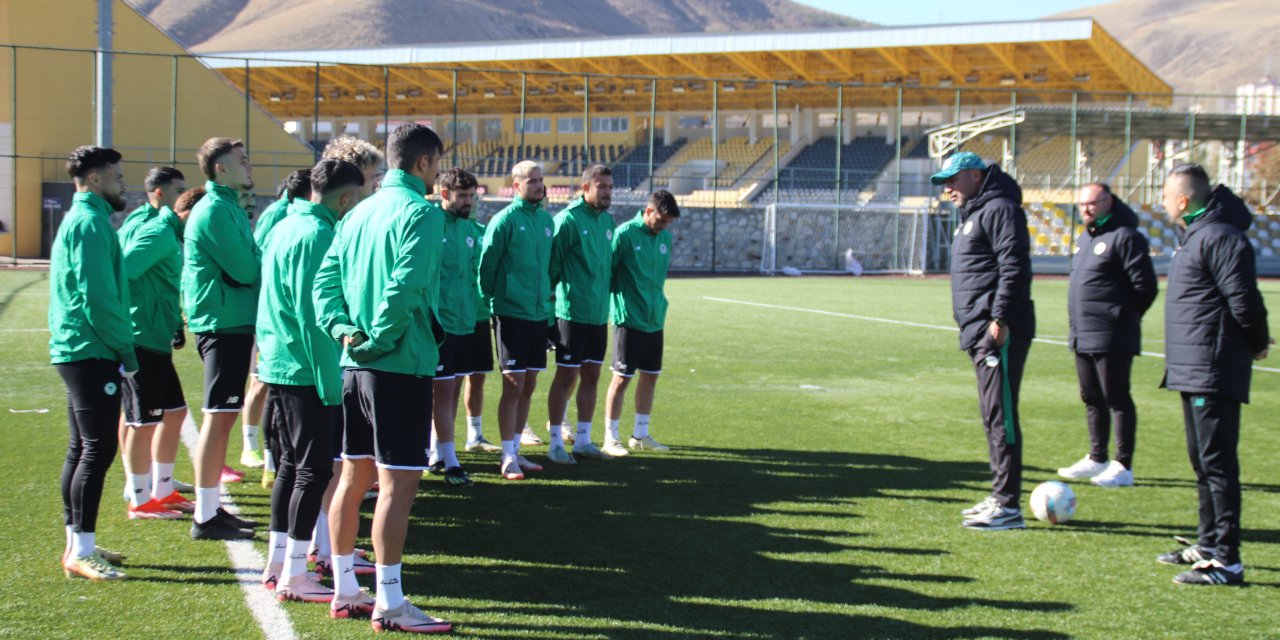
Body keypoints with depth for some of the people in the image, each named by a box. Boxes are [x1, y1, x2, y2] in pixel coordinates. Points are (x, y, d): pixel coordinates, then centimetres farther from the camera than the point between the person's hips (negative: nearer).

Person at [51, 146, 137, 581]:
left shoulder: (80, 219, 19)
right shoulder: (90, 223, -14)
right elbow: (99, 298, -20)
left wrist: (120, 347, 19)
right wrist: (126, 350, -12)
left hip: (77, 352, 11)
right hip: (92, 353, -11)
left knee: (82, 448, 13)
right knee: (98, 450, -10)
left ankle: (78, 545, 19)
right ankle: (81, 552, -8)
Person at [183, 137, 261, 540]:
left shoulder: (227, 207, 17)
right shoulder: (216, 211, -15)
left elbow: (248, 259, 17)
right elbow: (247, 270, -18)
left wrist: (260, 260, -2)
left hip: (232, 324, 10)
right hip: (224, 323, -10)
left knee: (224, 416, 13)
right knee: (218, 417, -6)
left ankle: (212, 509, 20)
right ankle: (205, 518, -2)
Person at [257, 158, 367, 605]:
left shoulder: (285, 228, 13)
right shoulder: (317, 236, -16)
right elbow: (313, 316, -20)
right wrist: (330, 383, -18)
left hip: (278, 366, 10)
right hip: (307, 372, -10)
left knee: (292, 464, 17)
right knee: (314, 470, -3)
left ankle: (278, 563, 25)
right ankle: (294, 576, 1)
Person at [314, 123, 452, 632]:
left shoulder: (360, 213, 14)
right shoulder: (421, 212, -11)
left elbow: (324, 278, 8)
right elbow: (405, 286, -23)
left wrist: (342, 330, -2)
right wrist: (380, 339, -13)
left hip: (356, 364, 9)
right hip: (401, 364, -9)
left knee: (354, 475, 15)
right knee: (399, 481, -6)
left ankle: (344, 587, 24)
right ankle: (389, 604, -5)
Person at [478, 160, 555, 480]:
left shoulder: (547, 220, 9)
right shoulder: (505, 220, -10)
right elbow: (487, 263, -8)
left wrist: (548, 291, 15)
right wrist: (490, 299, -1)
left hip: (539, 314, 6)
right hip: (512, 314, -6)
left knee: (529, 386, 11)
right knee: (513, 385, -5)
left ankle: (515, 450, 21)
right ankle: (508, 457, 2)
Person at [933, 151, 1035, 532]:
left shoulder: (999, 209, -9)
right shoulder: (972, 215, 23)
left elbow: (1015, 267, -19)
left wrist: (1000, 318, -23)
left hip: (1000, 333, -11)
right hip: (979, 333, 11)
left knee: (1000, 415, -10)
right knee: (993, 417, 13)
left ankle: (1008, 507, -9)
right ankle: (1000, 498, 20)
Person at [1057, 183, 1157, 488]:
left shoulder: (1124, 237, -12)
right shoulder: (1084, 238, 17)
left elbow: (1144, 286, -14)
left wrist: (1124, 316, -5)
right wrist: (1077, 326, 16)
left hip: (1111, 337, -9)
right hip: (1082, 336, 9)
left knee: (1117, 399, -4)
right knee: (1092, 399, 15)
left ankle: (1123, 466, 1)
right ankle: (1097, 459, 25)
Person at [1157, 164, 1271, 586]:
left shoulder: (1220, 237, -17)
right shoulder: (1193, 236, 16)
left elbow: (1244, 299, -19)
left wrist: (1257, 343, -4)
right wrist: (1255, 342, 21)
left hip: (1214, 372, -11)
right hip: (1194, 371, 11)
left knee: (1217, 463, -10)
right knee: (1203, 461, 18)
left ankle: (1227, 560, -9)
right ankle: (1209, 544, 28)